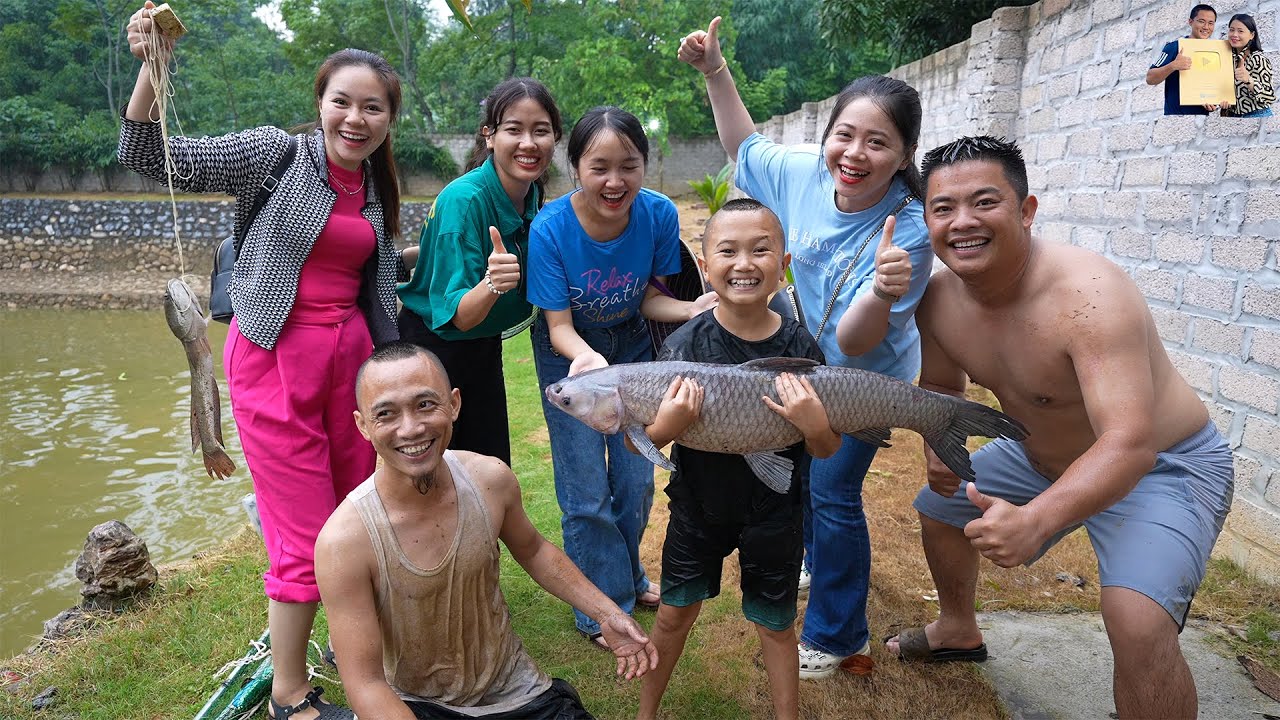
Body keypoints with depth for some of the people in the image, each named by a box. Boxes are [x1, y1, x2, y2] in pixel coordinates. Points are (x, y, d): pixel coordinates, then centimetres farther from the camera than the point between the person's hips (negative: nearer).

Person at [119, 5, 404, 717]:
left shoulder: (379, 190, 10)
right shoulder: (273, 155, -6)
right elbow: (152, 156, -13)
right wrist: (152, 65, -27)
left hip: (351, 354, 5)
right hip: (276, 361, -5)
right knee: (306, 542, 0)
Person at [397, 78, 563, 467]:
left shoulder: (532, 194, -6)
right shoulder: (464, 199, -27)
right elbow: (458, 316, -29)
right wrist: (491, 284, -47)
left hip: (484, 347, 6)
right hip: (430, 347, -6)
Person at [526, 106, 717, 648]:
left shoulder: (659, 214, -23)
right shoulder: (551, 228, -29)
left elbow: (648, 296, -10)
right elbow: (559, 324, -23)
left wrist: (692, 309, -30)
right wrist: (585, 357, -45)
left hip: (630, 341, 3)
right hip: (570, 350, -3)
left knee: (637, 477, 14)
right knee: (587, 492, 0)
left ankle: (627, 573, 42)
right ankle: (603, 608, 22)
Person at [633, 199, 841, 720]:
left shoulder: (799, 345, -14)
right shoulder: (685, 344, -16)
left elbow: (828, 451, -6)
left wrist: (815, 427, -27)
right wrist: (665, 427, -34)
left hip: (773, 515, 0)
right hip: (697, 507, 0)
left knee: (776, 626, 17)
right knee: (674, 615, 17)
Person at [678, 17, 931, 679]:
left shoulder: (907, 232, -35)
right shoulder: (805, 174, -20)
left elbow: (855, 342, -37)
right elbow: (747, 147, 2)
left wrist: (882, 291, -57)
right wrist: (714, 70, -5)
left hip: (866, 377, -6)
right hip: (805, 359, 7)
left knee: (832, 492, -1)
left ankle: (837, 639, 23)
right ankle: (821, 564, 55)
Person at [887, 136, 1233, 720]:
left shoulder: (1088, 294, -35)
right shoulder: (938, 297, -12)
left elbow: (1128, 443, -43)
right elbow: (940, 384, 7)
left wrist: (1036, 521, -57)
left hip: (1160, 466, -7)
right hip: (1041, 454, 8)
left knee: (1138, 622, -30)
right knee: (938, 506, 21)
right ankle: (958, 629, 49)